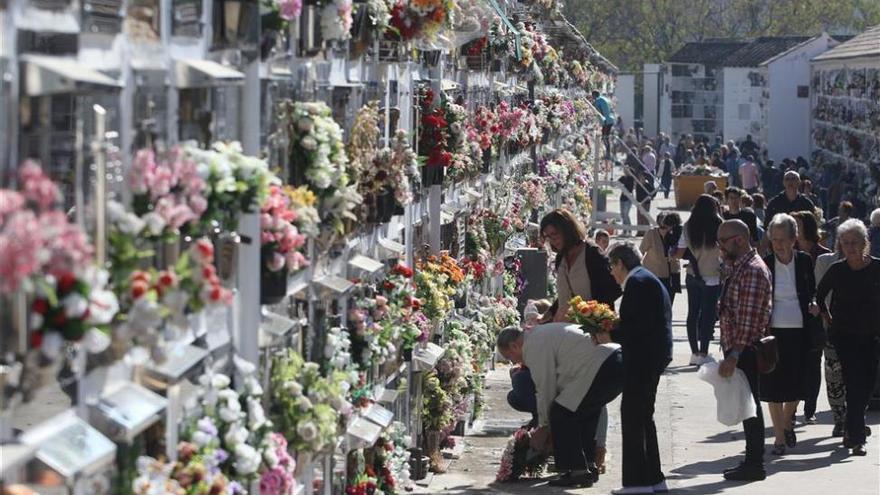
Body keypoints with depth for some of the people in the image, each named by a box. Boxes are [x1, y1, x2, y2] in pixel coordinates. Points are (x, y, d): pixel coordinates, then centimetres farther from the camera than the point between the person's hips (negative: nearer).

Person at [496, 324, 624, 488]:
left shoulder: (535, 347, -5)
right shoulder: (541, 335, 26)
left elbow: (546, 389, -3)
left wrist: (543, 427, 10)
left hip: (604, 368, -11)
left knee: (561, 413, -6)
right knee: (585, 413, 23)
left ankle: (577, 471, -4)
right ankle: (588, 467, 25)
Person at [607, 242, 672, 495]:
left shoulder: (637, 282, -13)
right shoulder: (648, 280, 19)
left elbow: (639, 326, -20)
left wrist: (609, 335, -13)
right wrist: (612, 332, 11)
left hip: (643, 357, -11)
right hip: (654, 354, 11)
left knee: (633, 414, -8)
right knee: (642, 416, 16)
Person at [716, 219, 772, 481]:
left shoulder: (753, 270, -17)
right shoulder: (735, 267, 15)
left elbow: (749, 319, -23)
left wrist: (734, 355, -26)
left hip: (745, 350, -10)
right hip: (735, 348, 10)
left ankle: (754, 465, 2)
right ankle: (752, 462, 21)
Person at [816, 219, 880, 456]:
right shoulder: (837, 270, -4)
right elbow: (819, 295, 11)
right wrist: (828, 318, 9)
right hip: (845, 335, -2)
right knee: (854, 382, -10)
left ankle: (852, 431, 29)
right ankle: (856, 438, -8)